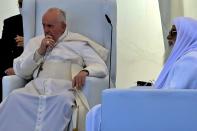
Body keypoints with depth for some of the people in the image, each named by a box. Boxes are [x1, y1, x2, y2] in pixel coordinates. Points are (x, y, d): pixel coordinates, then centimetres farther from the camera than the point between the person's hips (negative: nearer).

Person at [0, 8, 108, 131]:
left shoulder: (79, 42, 15)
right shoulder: (35, 42, 24)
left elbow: (102, 67, 8)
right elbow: (20, 71, 17)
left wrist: (85, 71, -14)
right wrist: (39, 51, 3)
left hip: (63, 88, -2)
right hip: (36, 87, 2)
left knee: (63, 100, -38)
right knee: (14, 97, -30)